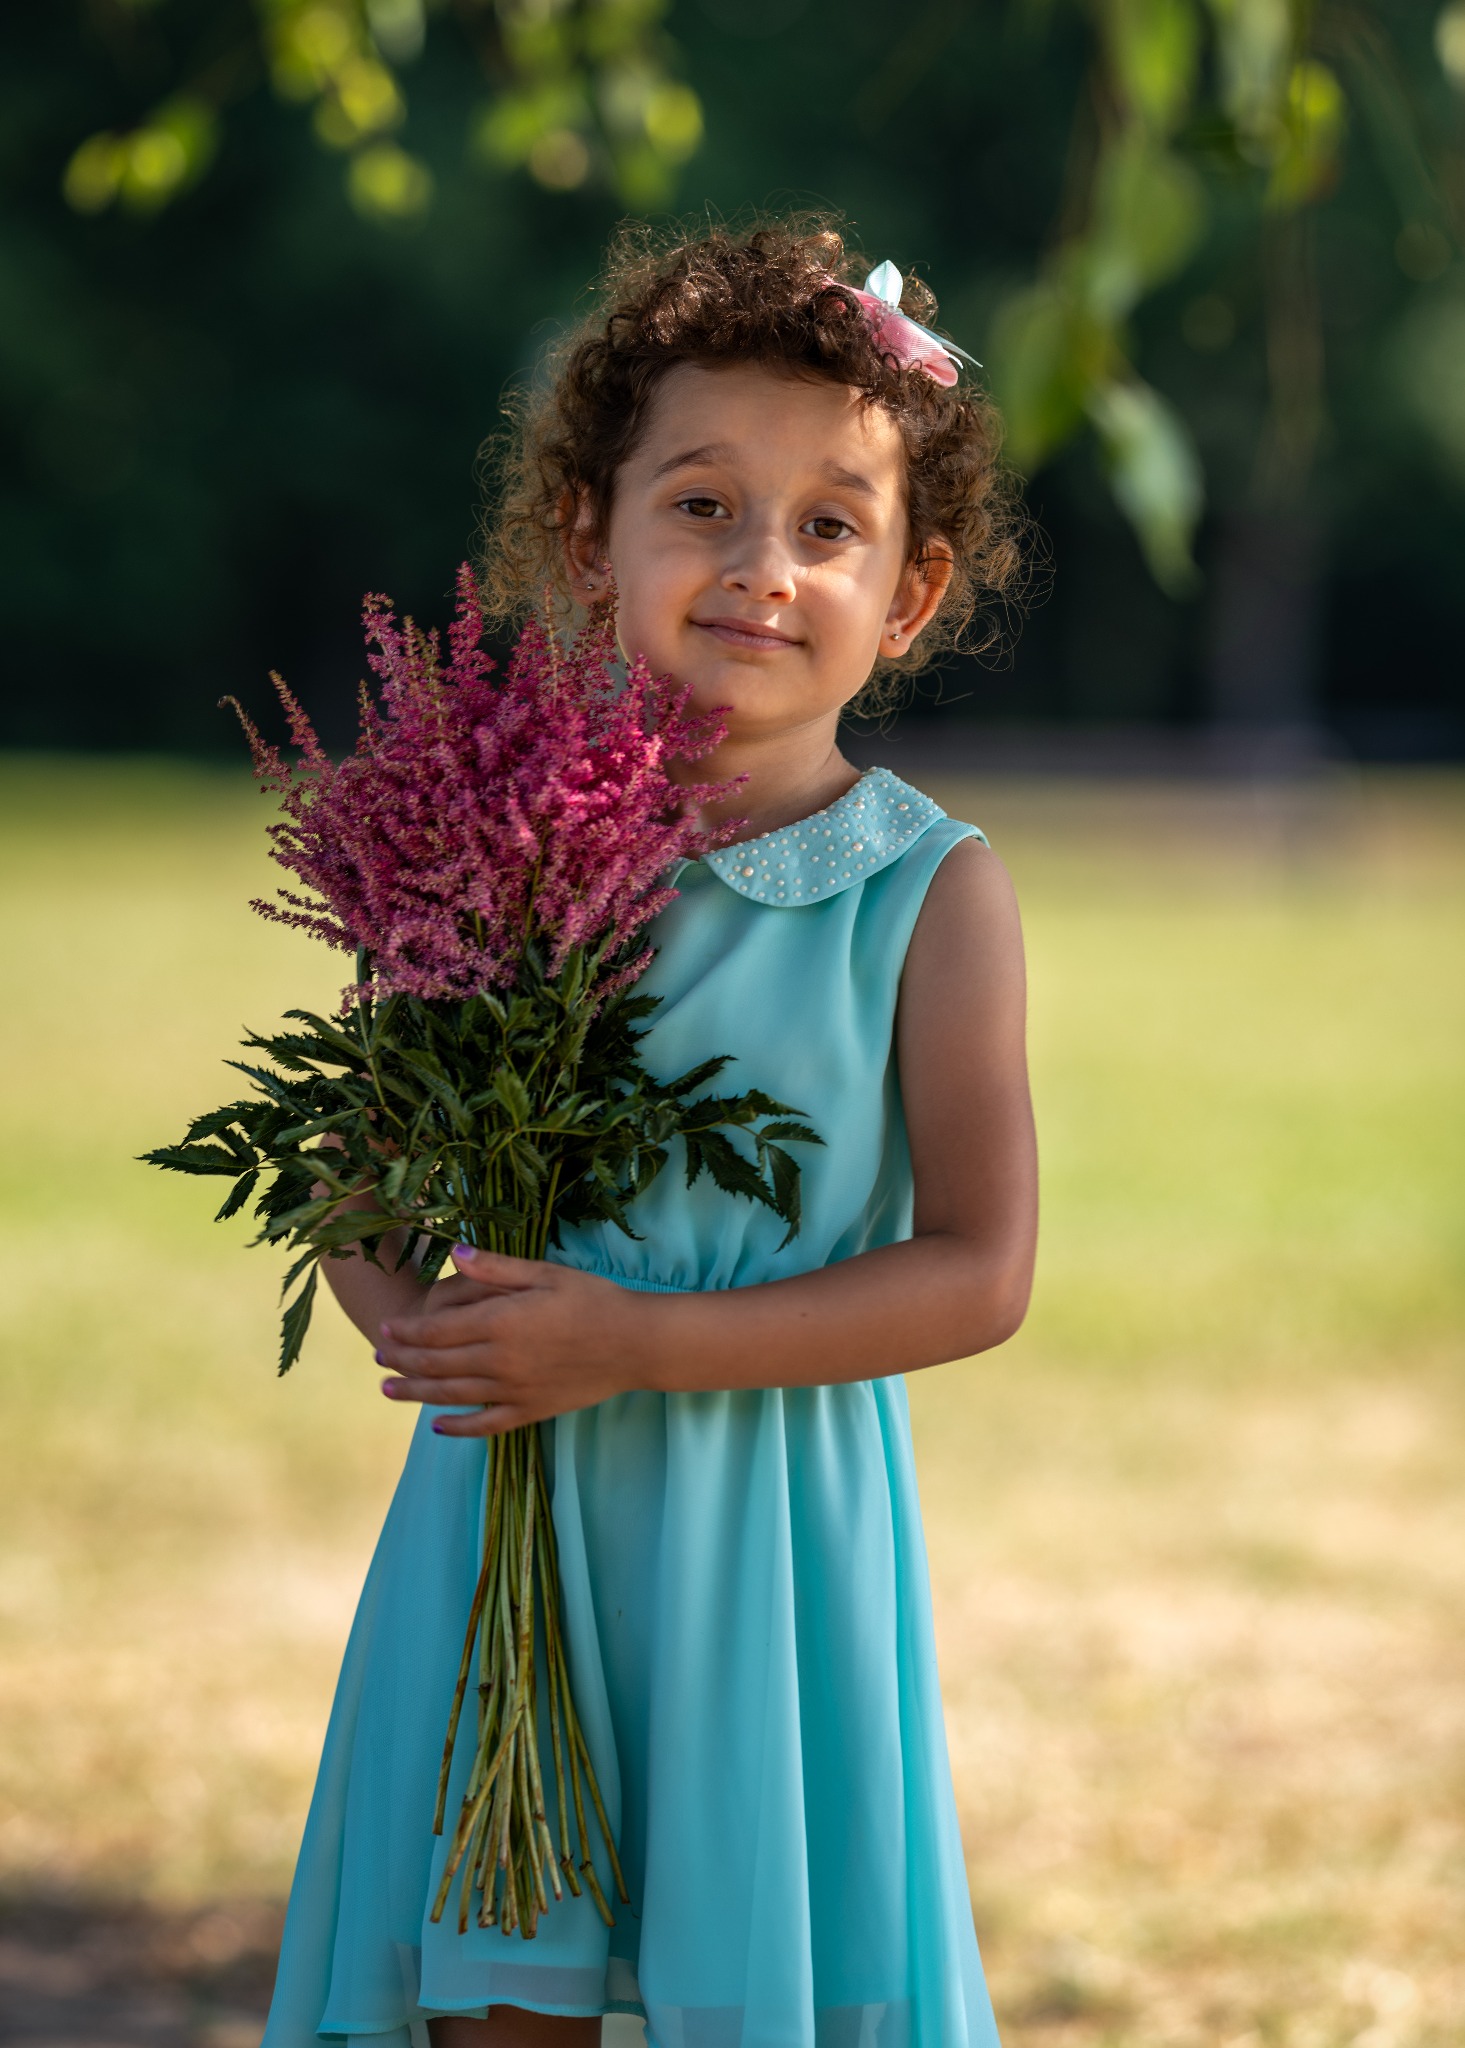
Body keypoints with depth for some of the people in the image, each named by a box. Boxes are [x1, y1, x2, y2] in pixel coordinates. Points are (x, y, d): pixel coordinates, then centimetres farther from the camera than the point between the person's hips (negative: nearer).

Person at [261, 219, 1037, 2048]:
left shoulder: (931, 893, -6)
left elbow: (981, 1272, -11)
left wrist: (638, 1345, -18)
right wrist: (413, 1311, -12)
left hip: (775, 1517, -2)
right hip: (503, 1504, 2)